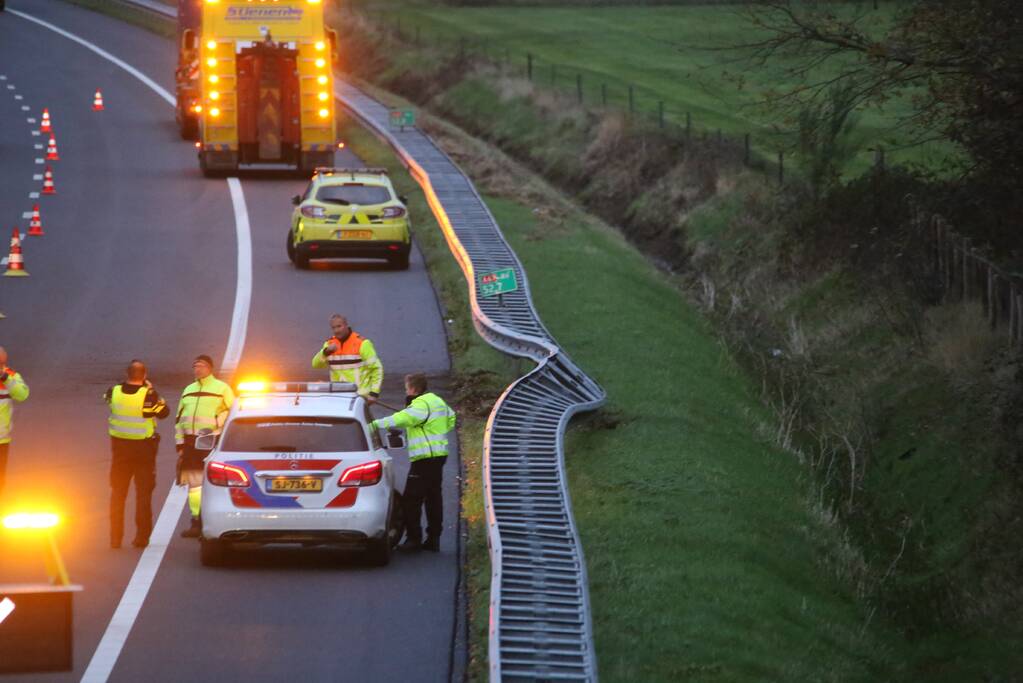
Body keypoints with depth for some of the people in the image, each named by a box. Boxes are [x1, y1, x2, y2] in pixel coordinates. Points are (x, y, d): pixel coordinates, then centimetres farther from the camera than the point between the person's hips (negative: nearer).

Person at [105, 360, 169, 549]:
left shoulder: (114, 392, -8)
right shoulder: (148, 395, -17)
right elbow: (163, 412, -3)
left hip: (120, 446, 3)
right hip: (144, 448, -3)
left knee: (117, 493, 12)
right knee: (143, 493, 5)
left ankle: (115, 537, 11)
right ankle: (141, 536, 2)